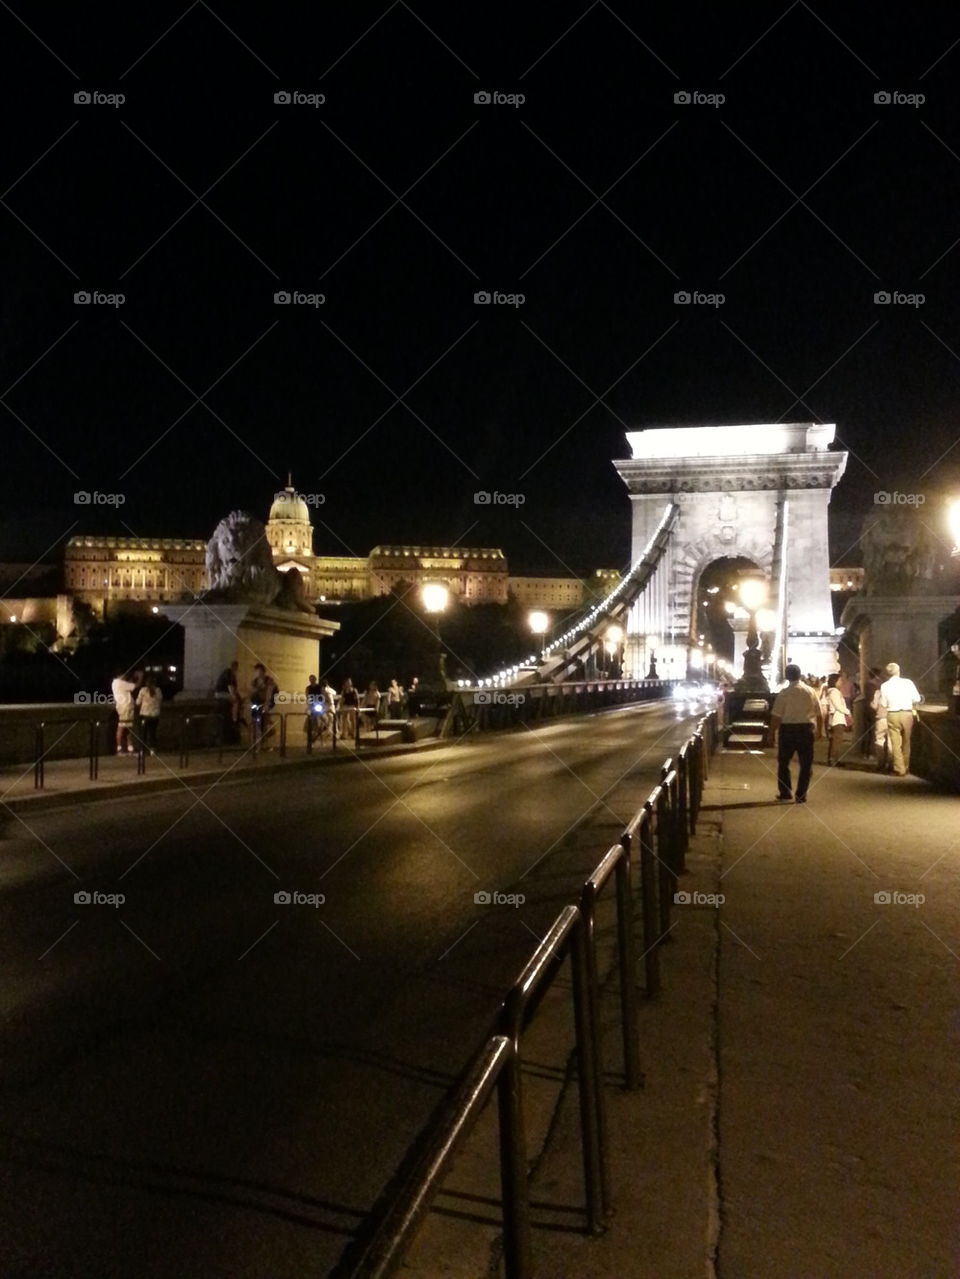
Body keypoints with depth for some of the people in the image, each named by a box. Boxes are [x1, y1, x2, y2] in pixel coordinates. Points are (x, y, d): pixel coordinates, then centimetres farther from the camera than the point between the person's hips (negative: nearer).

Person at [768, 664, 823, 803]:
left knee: (783, 762, 14)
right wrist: (820, 730, 18)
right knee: (806, 763, 9)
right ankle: (801, 795, 9)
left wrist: (772, 731, -1)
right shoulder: (810, 691, 1)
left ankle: (785, 792, 17)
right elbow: (819, 714, 6)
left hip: (788, 729, -2)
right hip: (807, 729, 2)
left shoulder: (784, 693, -9)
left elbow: (776, 716, -11)